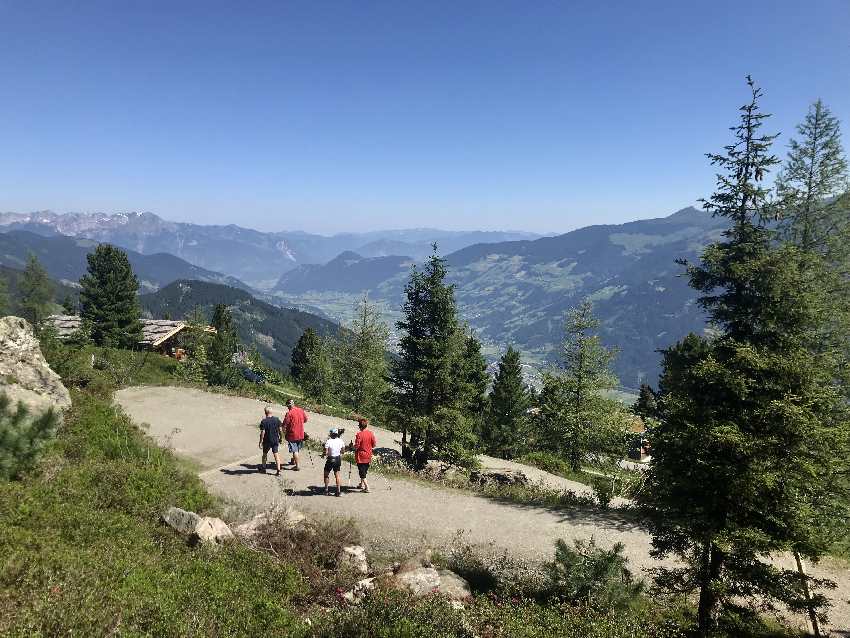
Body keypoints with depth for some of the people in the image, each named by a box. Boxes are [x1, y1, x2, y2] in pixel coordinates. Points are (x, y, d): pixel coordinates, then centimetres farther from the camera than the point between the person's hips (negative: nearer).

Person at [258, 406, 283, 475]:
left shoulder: (264, 422, -15)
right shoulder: (277, 419, -3)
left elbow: (262, 433, -16)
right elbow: (280, 429, 2)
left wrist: (261, 442, -9)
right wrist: (280, 438, 15)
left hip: (267, 441, -3)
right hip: (275, 440, 3)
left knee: (265, 454, 18)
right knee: (276, 455, 4)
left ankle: (263, 468, 33)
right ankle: (278, 470, -3)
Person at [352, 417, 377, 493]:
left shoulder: (359, 434, -19)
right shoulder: (371, 433, -4)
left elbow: (356, 447, -19)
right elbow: (374, 444, 2)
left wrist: (352, 445, 1)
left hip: (360, 456, -5)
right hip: (368, 456, 5)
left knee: (362, 472, 1)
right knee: (364, 471, 20)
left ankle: (367, 487, -6)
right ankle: (361, 484, 34)